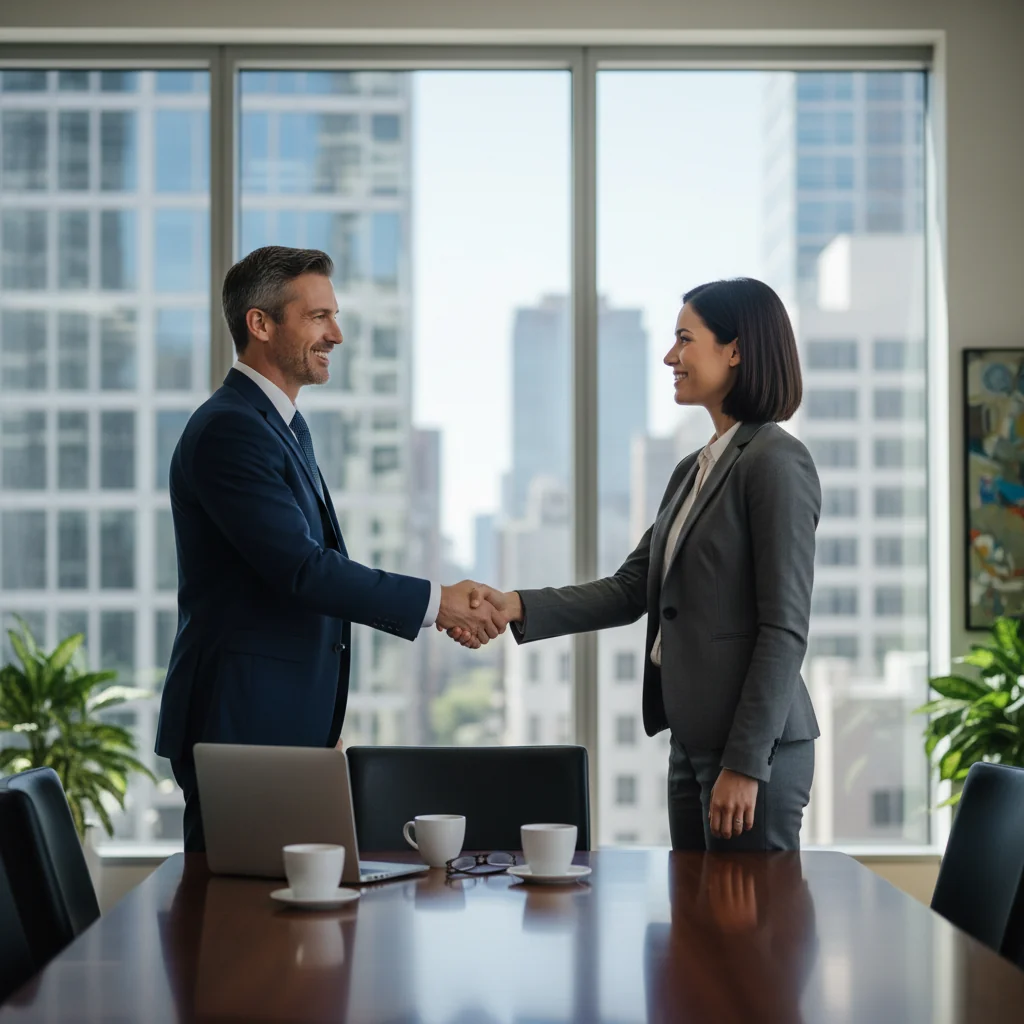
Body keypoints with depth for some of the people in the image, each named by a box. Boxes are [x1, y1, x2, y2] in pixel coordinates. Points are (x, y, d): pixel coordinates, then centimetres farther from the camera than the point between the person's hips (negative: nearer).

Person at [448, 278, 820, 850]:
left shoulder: (776, 463, -11)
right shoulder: (694, 471, 16)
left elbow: (785, 627, -16)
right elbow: (631, 589, 13)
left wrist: (746, 762, -18)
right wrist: (515, 607, 0)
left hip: (754, 744, -9)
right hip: (692, 740, 9)